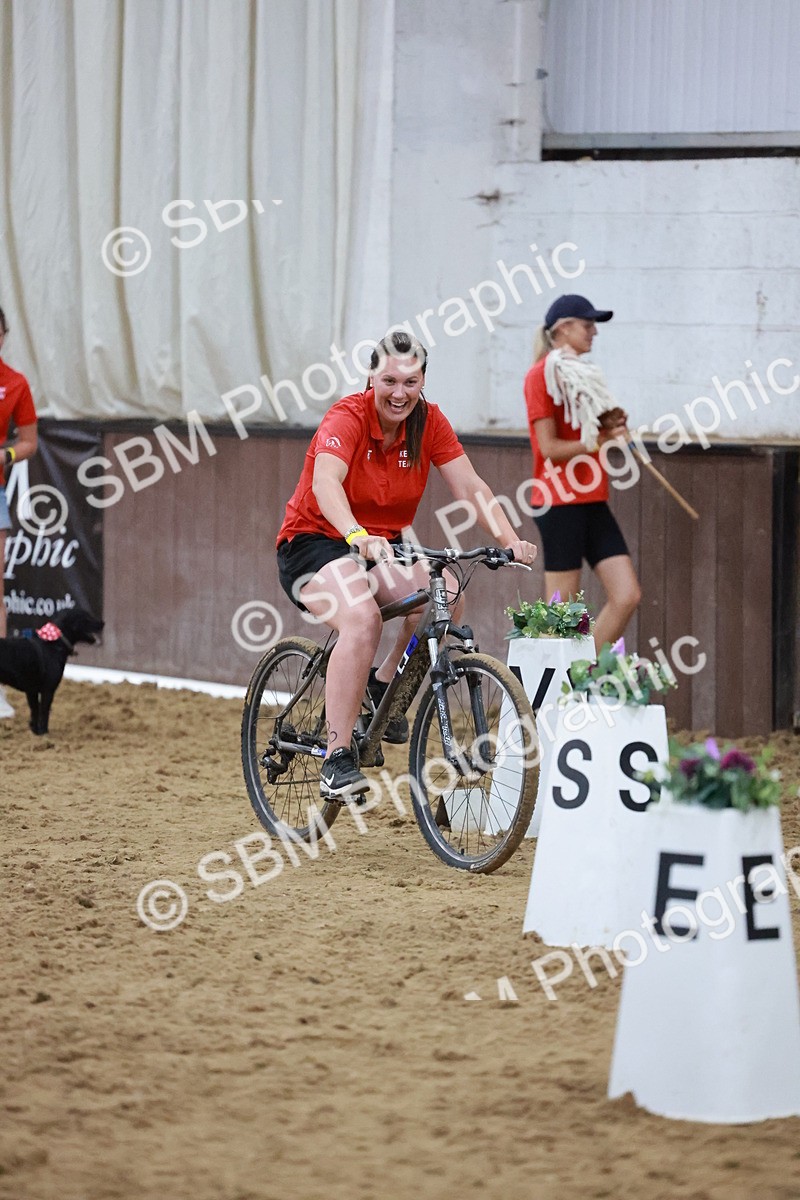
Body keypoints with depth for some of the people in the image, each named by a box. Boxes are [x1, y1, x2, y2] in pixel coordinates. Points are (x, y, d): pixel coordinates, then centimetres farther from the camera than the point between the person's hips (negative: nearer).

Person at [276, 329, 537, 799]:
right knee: (362, 617, -35)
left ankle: (383, 687, 2)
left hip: (384, 547, 5)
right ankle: (337, 760, -30)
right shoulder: (347, 417, -21)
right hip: (313, 543, -5)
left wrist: (511, 541, -27)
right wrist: (358, 537, -57)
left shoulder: (429, 422, -5)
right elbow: (325, 483, -38)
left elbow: (470, 486, -11)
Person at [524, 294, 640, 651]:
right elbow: (549, 447, -14)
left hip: (593, 501, 8)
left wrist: (613, 428, 4)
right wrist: (600, 441, -15)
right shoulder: (542, 376, -8)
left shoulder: (581, 375, 17)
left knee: (627, 595, 0)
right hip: (560, 502, -8)